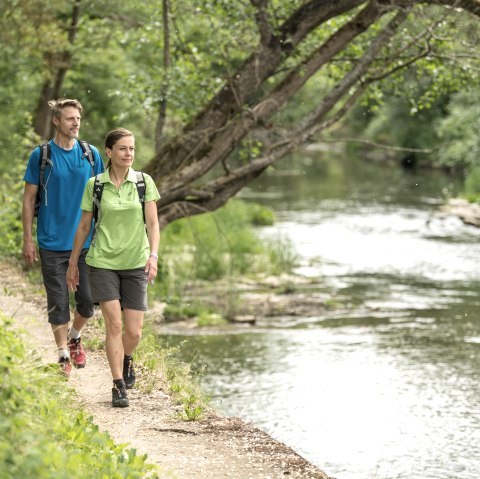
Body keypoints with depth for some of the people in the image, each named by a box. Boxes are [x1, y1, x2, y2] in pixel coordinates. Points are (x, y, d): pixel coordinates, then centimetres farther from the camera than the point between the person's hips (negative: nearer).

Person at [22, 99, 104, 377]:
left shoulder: (91, 154, 4)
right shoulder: (41, 155, -3)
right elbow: (29, 199, 1)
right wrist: (28, 240, -2)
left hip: (85, 242, 2)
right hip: (52, 244, -2)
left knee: (87, 301, 4)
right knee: (58, 303, 2)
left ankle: (75, 337, 32)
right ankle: (64, 355, 15)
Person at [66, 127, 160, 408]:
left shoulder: (144, 182, 1)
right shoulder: (94, 185, 1)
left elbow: (153, 224, -1)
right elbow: (84, 227, 9)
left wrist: (153, 255, -16)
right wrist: (73, 264, 13)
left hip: (135, 263, 1)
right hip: (103, 261, -1)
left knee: (134, 332, 0)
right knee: (114, 324, -12)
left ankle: (127, 359, 34)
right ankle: (119, 386, -1)